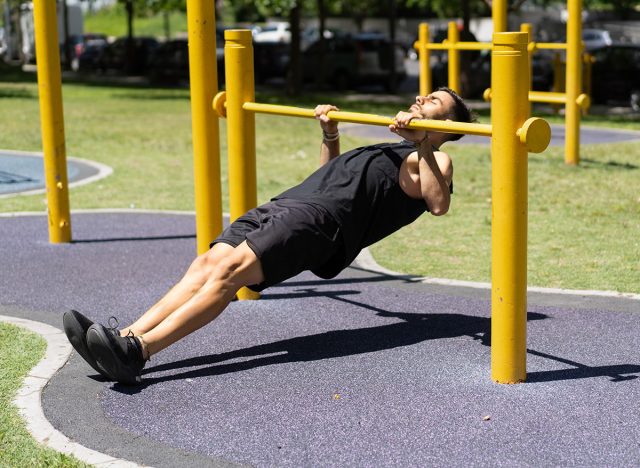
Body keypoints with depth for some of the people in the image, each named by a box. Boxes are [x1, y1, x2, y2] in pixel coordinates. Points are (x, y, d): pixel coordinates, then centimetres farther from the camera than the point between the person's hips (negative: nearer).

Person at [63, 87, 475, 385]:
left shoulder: (434, 159, 12)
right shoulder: (391, 153, 40)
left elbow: (438, 204, -11)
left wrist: (422, 144, -15)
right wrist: (330, 134, 43)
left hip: (323, 218, -9)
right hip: (289, 202, 9)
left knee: (231, 268, -27)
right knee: (209, 262, -12)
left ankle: (138, 352, -38)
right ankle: (126, 337, -23)